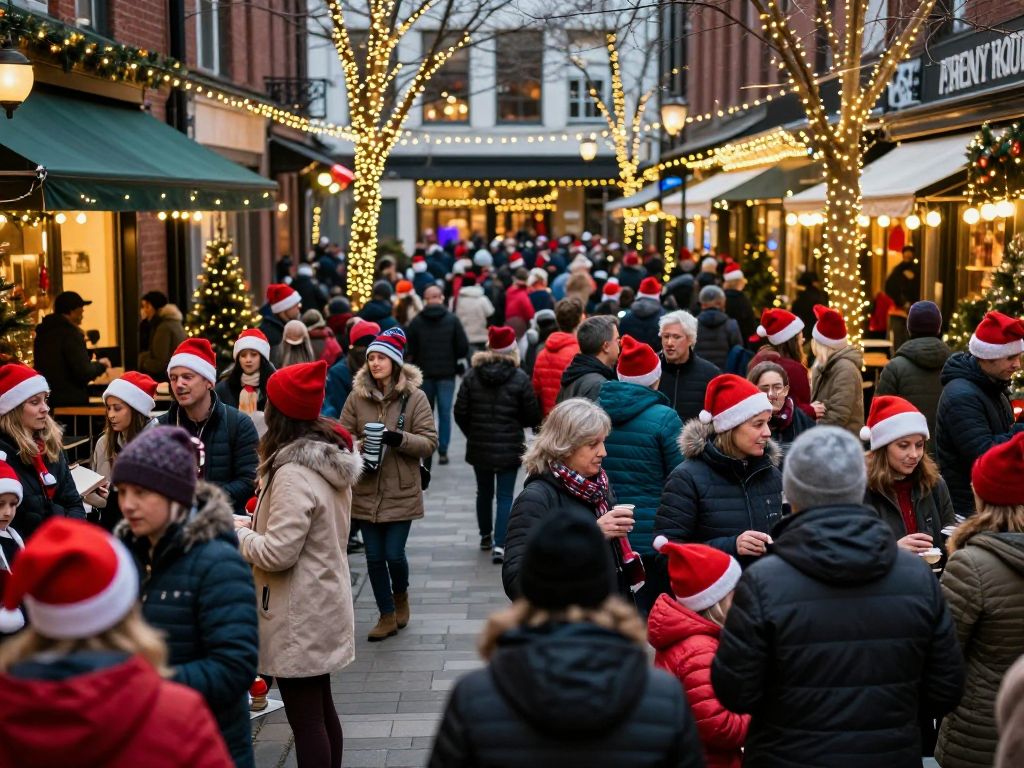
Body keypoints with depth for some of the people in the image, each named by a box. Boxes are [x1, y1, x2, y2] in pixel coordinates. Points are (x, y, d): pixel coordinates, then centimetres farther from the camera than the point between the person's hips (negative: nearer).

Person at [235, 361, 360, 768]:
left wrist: (238, 535, -7)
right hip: (323, 603, 10)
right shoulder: (331, 458, 6)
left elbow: (277, 554, -24)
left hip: (299, 615, -10)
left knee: (305, 717, -1)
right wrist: (255, 525, 8)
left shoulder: (293, 474, -23)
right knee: (321, 707, 20)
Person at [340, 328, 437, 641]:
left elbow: (429, 442, -6)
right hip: (366, 490, 3)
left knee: (394, 554, -3)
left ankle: (400, 595, 30)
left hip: (401, 492, -2)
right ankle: (387, 616, 23)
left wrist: (400, 439, -23)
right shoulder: (357, 395, 2)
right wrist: (358, 450, -13)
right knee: (374, 556, 7)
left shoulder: (414, 397, -5)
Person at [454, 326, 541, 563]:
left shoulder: (471, 376, -4)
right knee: (505, 496, 2)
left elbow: (460, 412, -2)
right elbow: (532, 417, -8)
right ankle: (499, 545, -5)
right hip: (509, 447, -3)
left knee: (484, 492, 20)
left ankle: (486, 536, 36)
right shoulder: (520, 379, -11)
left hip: (479, 446, 3)